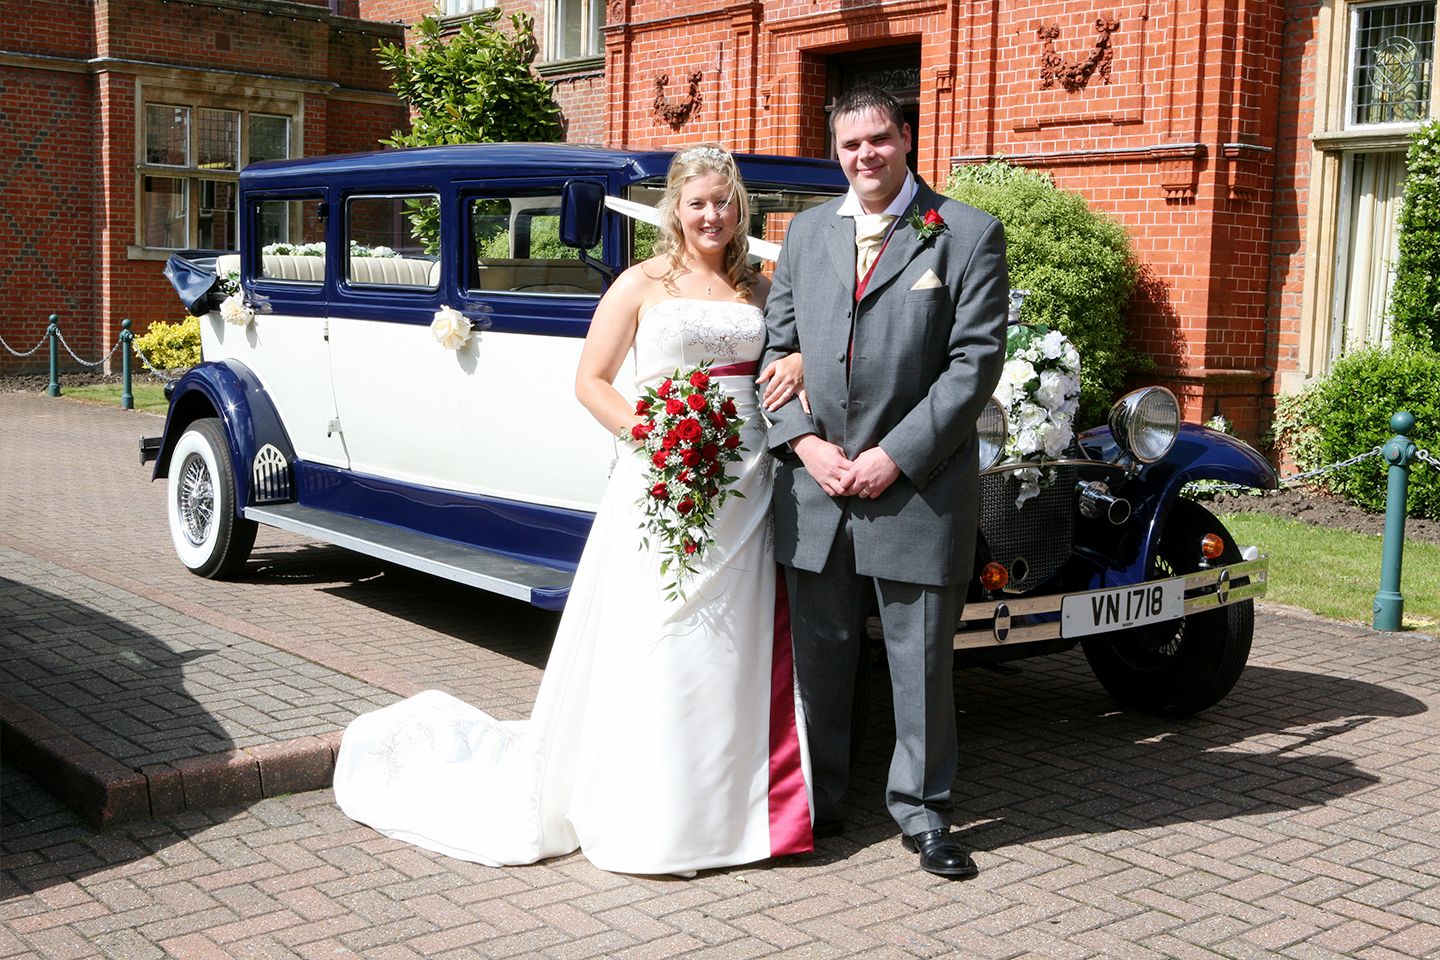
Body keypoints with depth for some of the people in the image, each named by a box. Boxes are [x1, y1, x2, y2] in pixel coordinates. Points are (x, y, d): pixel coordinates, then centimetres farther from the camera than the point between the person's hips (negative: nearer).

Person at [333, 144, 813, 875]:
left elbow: (798, 342, 23)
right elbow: (590, 382, 0)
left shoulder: (757, 288, 14)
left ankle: (722, 798, 17)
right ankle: (641, 814, 6)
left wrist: (799, 363, -1)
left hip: (743, 484, 4)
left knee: (733, 644, 6)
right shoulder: (642, 285, 2)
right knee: (652, 643, -4)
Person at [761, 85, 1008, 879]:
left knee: (921, 658, 5)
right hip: (814, 487, 4)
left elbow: (976, 360, -8)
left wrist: (896, 456, -13)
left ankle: (921, 811, 21)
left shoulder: (968, 235, -2)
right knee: (819, 655, 12)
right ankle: (817, 800, 28)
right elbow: (775, 348, 10)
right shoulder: (806, 232, 11)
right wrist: (804, 443, -5)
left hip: (916, 489, -3)